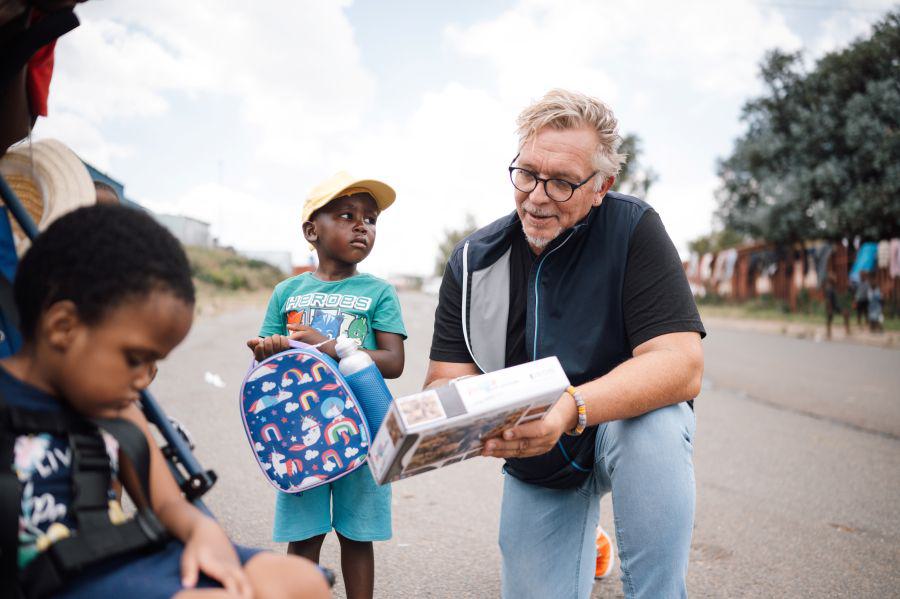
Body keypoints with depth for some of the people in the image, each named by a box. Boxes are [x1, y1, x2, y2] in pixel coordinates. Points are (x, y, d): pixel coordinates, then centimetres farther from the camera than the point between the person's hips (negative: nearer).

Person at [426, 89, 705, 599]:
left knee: (656, 423, -35)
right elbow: (447, 379, -11)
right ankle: (581, 544, 33)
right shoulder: (473, 261, -9)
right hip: (537, 473, 3)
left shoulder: (633, 229, -18)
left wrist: (571, 410, -43)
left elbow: (682, 364, -27)